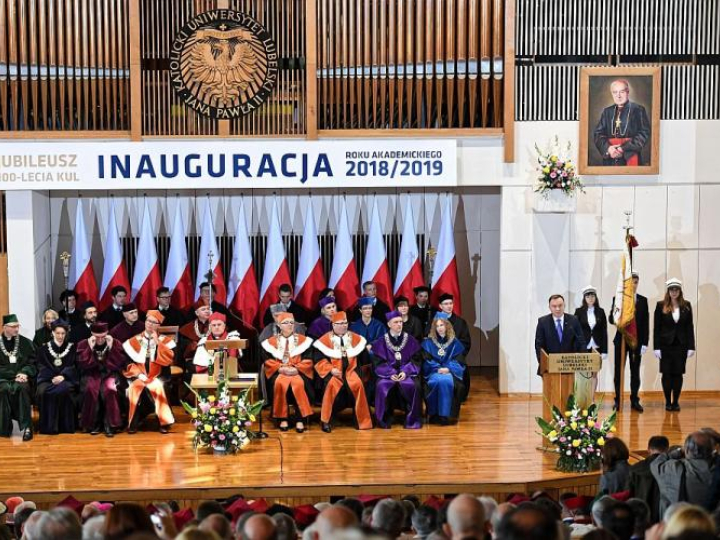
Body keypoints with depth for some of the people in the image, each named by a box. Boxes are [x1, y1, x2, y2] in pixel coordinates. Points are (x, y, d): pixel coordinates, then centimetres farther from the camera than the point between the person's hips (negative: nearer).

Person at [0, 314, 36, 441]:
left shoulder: (26, 342, 13)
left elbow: (32, 363, 9)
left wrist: (25, 373, -11)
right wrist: (14, 375, -11)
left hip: (21, 377, 0)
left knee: (22, 388, -33)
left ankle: (26, 426, -33)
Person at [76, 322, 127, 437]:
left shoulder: (115, 343, 2)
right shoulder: (83, 344, 1)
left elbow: (121, 363, -8)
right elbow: (82, 365, -9)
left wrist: (111, 348, -14)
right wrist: (90, 348, -15)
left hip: (110, 374, 0)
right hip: (91, 375, 0)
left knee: (109, 389, -34)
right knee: (90, 389, -34)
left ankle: (110, 424, -23)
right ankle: (93, 423, -17)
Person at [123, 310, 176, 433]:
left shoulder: (164, 340, 7)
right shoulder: (134, 340, 9)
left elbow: (169, 360, -9)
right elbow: (127, 361, 3)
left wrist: (158, 343, -12)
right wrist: (138, 374, -11)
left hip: (157, 377, -1)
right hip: (139, 376, 1)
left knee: (158, 387, -32)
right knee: (134, 388, -30)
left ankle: (164, 422, -18)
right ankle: (132, 423, -18)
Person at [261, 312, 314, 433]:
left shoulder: (303, 340, 10)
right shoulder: (271, 342, 11)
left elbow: (307, 361, 2)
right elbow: (268, 361, 3)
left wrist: (296, 369, -13)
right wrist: (281, 368, -13)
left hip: (298, 372, 0)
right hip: (279, 372, 0)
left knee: (299, 384, -34)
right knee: (280, 383, -34)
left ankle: (300, 419, -29)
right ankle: (282, 418, -24)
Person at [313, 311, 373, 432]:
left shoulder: (354, 337, 12)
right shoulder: (326, 339, 2)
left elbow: (362, 353, 12)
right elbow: (319, 359, -3)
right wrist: (331, 369, -15)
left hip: (349, 370, 2)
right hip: (333, 372, -2)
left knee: (358, 384, -28)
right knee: (332, 384, -34)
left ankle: (363, 420, -14)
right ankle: (325, 421, -21)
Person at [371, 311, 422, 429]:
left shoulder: (411, 341, 8)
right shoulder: (381, 343, 6)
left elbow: (415, 360, 4)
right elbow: (378, 363, 1)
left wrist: (405, 372, -15)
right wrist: (390, 373, -17)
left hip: (407, 373, 0)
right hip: (387, 373, 0)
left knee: (413, 386, -32)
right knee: (382, 386, -32)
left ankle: (412, 420, -17)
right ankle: (385, 420, -16)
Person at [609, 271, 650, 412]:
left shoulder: (643, 300, 5)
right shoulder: (617, 299, 0)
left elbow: (646, 323, 4)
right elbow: (611, 320, -4)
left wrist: (645, 343, -2)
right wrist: (614, 314, -29)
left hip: (637, 341, 1)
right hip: (621, 339, -1)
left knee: (635, 371, 6)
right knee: (618, 371, 2)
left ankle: (634, 400, 12)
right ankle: (618, 400, 8)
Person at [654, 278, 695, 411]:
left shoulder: (686, 306, 3)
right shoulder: (661, 306, -1)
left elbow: (690, 327, 3)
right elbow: (656, 328, -2)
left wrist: (691, 346, -2)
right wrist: (656, 347, -7)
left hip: (681, 345, 1)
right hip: (666, 345, -1)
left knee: (678, 374, 4)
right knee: (667, 374, 3)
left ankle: (676, 402, 12)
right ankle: (668, 402, 11)